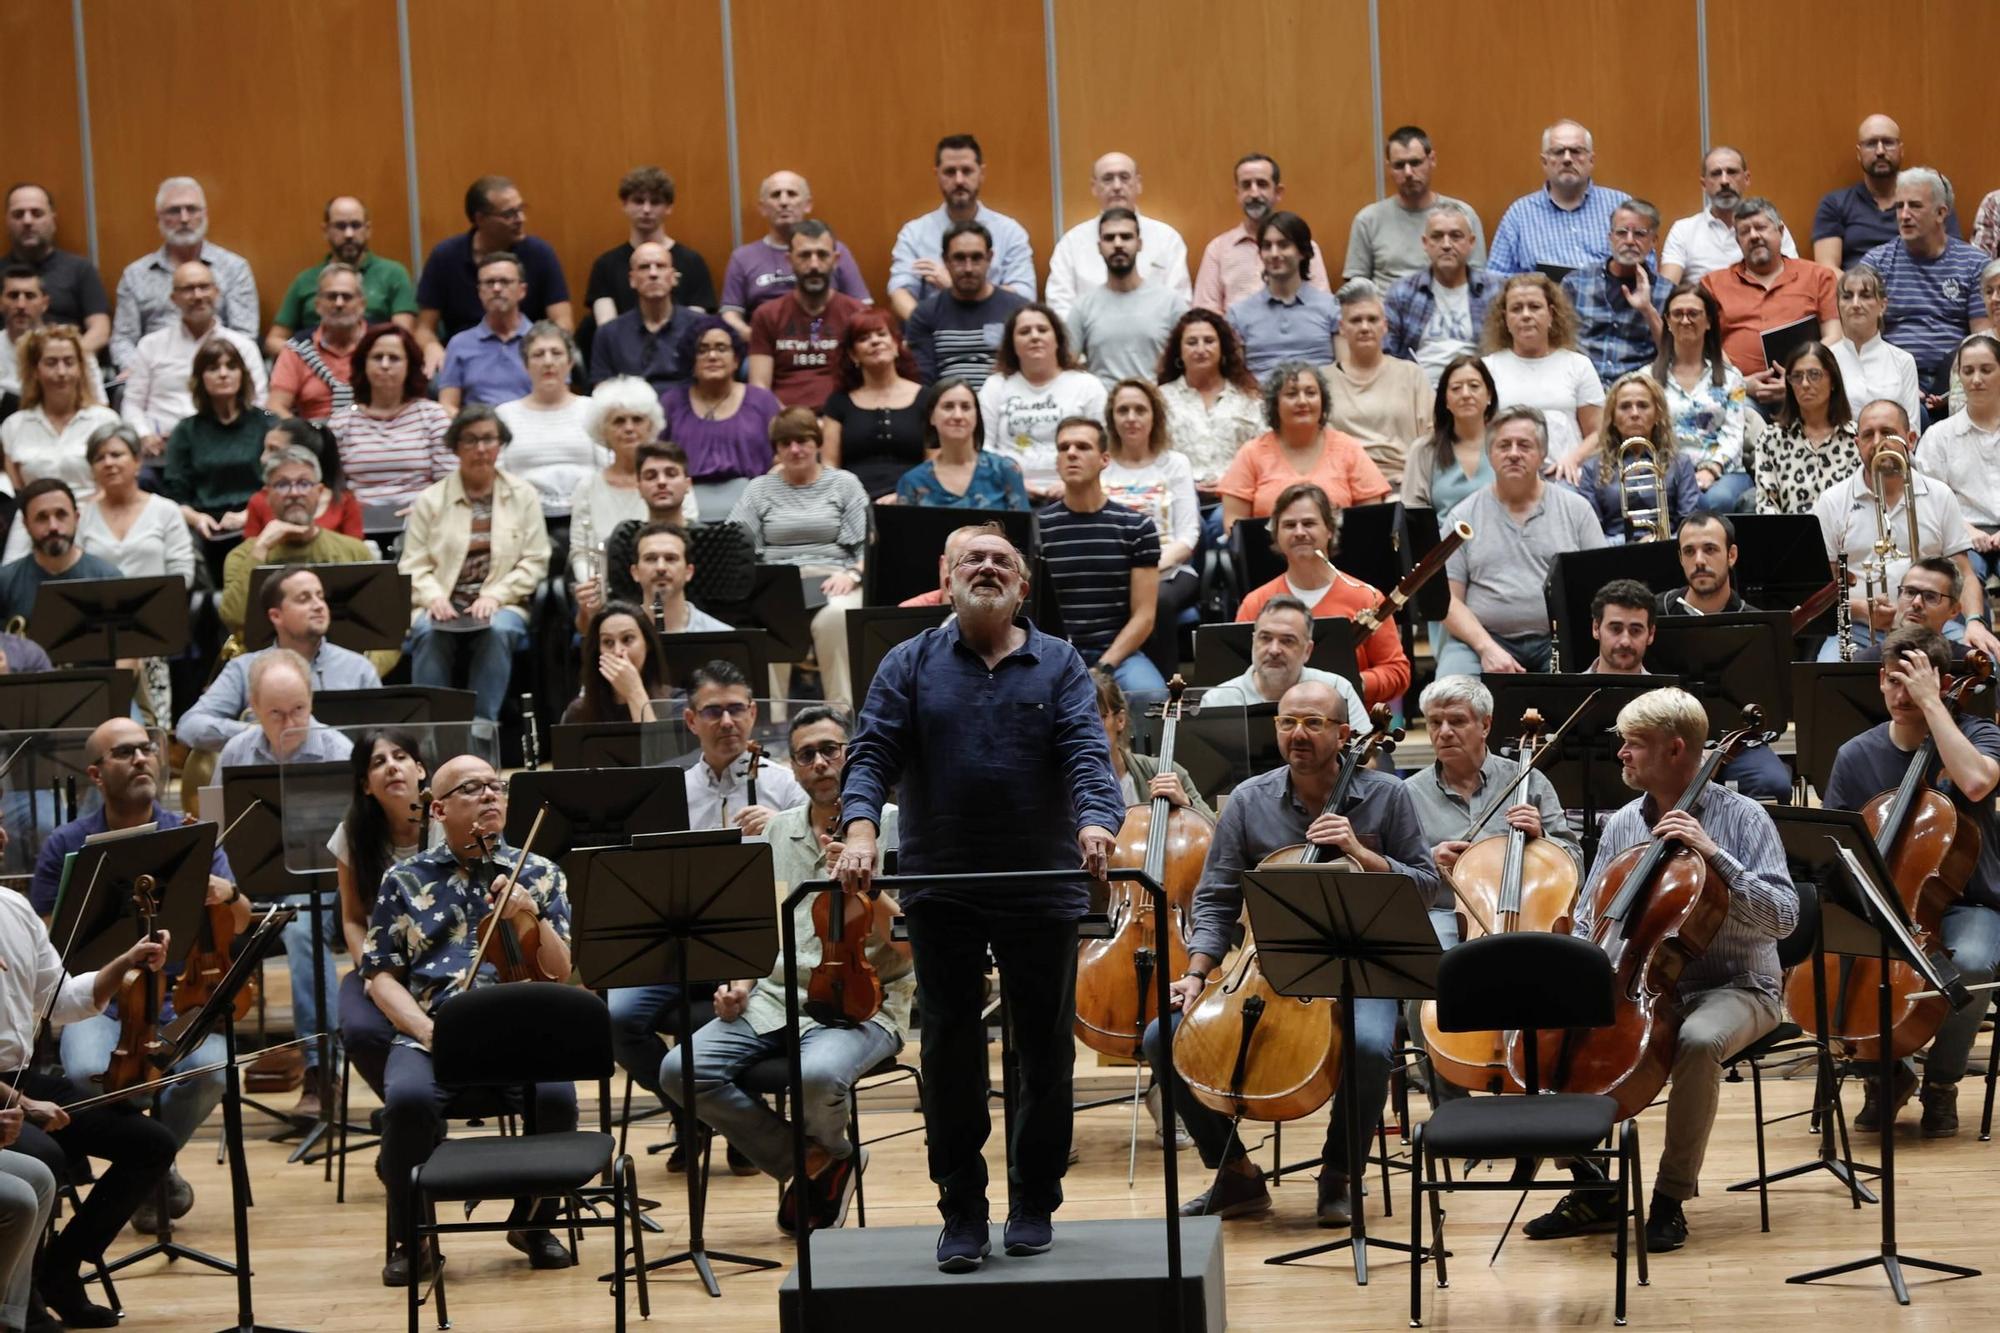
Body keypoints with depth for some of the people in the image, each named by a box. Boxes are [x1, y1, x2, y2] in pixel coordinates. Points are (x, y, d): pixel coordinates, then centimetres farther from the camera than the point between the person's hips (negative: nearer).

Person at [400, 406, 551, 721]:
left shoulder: (523, 496, 12)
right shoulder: (430, 500, 11)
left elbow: (535, 562, 4)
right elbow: (413, 565, 4)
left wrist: (494, 596, -10)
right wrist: (433, 596, -16)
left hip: (501, 605, 0)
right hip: (445, 606, 0)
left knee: (498, 630, -34)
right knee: (428, 632, -33)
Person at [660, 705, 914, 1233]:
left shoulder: (891, 825, 0)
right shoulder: (776, 832, 16)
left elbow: (907, 942, -6)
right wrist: (740, 982, 2)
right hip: (775, 997, 5)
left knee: (818, 1075, -38)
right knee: (682, 1070, -20)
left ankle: (827, 1152, 2)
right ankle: (815, 1163, -4)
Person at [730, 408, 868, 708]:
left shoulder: (844, 483, 16)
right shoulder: (759, 489, 19)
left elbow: (869, 544, 6)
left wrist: (851, 574, -14)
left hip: (832, 581, -1)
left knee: (834, 616, -38)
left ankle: (841, 710, -33)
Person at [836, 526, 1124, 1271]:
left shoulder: (1059, 666, 3)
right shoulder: (910, 665, 4)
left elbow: (1086, 754, -10)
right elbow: (873, 753, -6)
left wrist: (1096, 821, -31)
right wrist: (860, 829, -25)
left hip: (1042, 886, 0)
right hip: (941, 892, 0)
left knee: (1045, 1050, 7)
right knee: (949, 1054, 2)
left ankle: (1034, 1204, 21)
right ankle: (962, 1215, 11)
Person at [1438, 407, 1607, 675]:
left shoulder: (1576, 509, 13)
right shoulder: (1464, 516, 11)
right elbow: (1448, 598, 4)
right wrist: (1486, 648, -12)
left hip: (1559, 641, 0)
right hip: (1481, 638, 0)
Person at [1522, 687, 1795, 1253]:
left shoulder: (1741, 817, -7)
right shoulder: (1622, 825, 8)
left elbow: (1782, 917, -17)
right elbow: (1587, 924, 15)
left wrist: (1713, 855, -25)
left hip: (1734, 989, -5)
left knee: (1698, 1041, -38)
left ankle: (1672, 1197, -20)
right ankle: (1593, 1189, -1)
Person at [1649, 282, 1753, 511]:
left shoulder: (1730, 378, 16)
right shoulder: (1649, 377, 16)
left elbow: (1733, 435, 5)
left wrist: (1711, 470, -14)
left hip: (1723, 472, 1)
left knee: (1716, 499, -36)